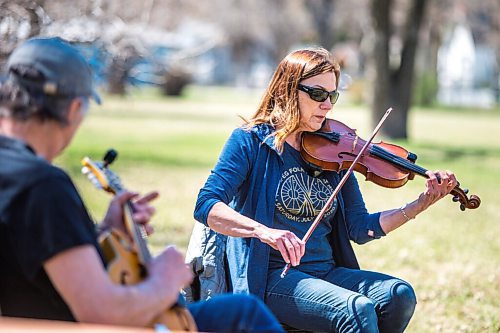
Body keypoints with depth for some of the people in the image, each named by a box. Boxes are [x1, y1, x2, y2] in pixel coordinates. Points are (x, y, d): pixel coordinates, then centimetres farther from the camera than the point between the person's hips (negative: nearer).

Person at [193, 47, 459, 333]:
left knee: (399, 294, -20)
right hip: (273, 278, -6)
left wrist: (421, 205, -3)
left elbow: (360, 229, 10)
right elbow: (206, 206, -15)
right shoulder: (250, 141, -2)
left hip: (327, 273, 6)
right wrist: (263, 231, -32)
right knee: (357, 309, -30)